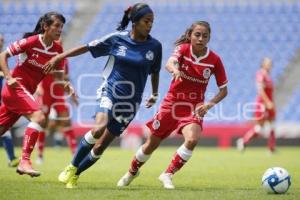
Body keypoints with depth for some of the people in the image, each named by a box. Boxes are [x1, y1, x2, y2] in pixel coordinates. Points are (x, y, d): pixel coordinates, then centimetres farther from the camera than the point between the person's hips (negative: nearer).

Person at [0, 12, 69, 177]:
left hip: (27, 92, 7)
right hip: (16, 88, -7)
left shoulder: (58, 50, 2)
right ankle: (24, 161, -26)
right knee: (39, 117, -25)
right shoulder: (30, 42, -15)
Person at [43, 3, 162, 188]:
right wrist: (58, 58, 2)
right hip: (109, 93, -2)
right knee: (99, 129, -29)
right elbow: (86, 47, 2)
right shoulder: (117, 39, -6)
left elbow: (155, 72, 16)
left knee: (100, 147, 1)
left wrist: (155, 94, 15)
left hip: (131, 103, 2)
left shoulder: (154, 46, -2)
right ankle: (71, 167, -9)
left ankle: (74, 175, 22)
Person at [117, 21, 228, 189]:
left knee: (192, 139, -28)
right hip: (172, 102, 0)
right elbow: (169, 63, -33)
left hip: (194, 107, 0)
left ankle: (168, 174, -8)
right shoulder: (183, 49, -11)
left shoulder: (214, 60, -9)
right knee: (152, 144, 10)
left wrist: (209, 104, -17)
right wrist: (175, 70, -56)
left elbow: (224, 90, -1)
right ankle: (132, 172, 39)